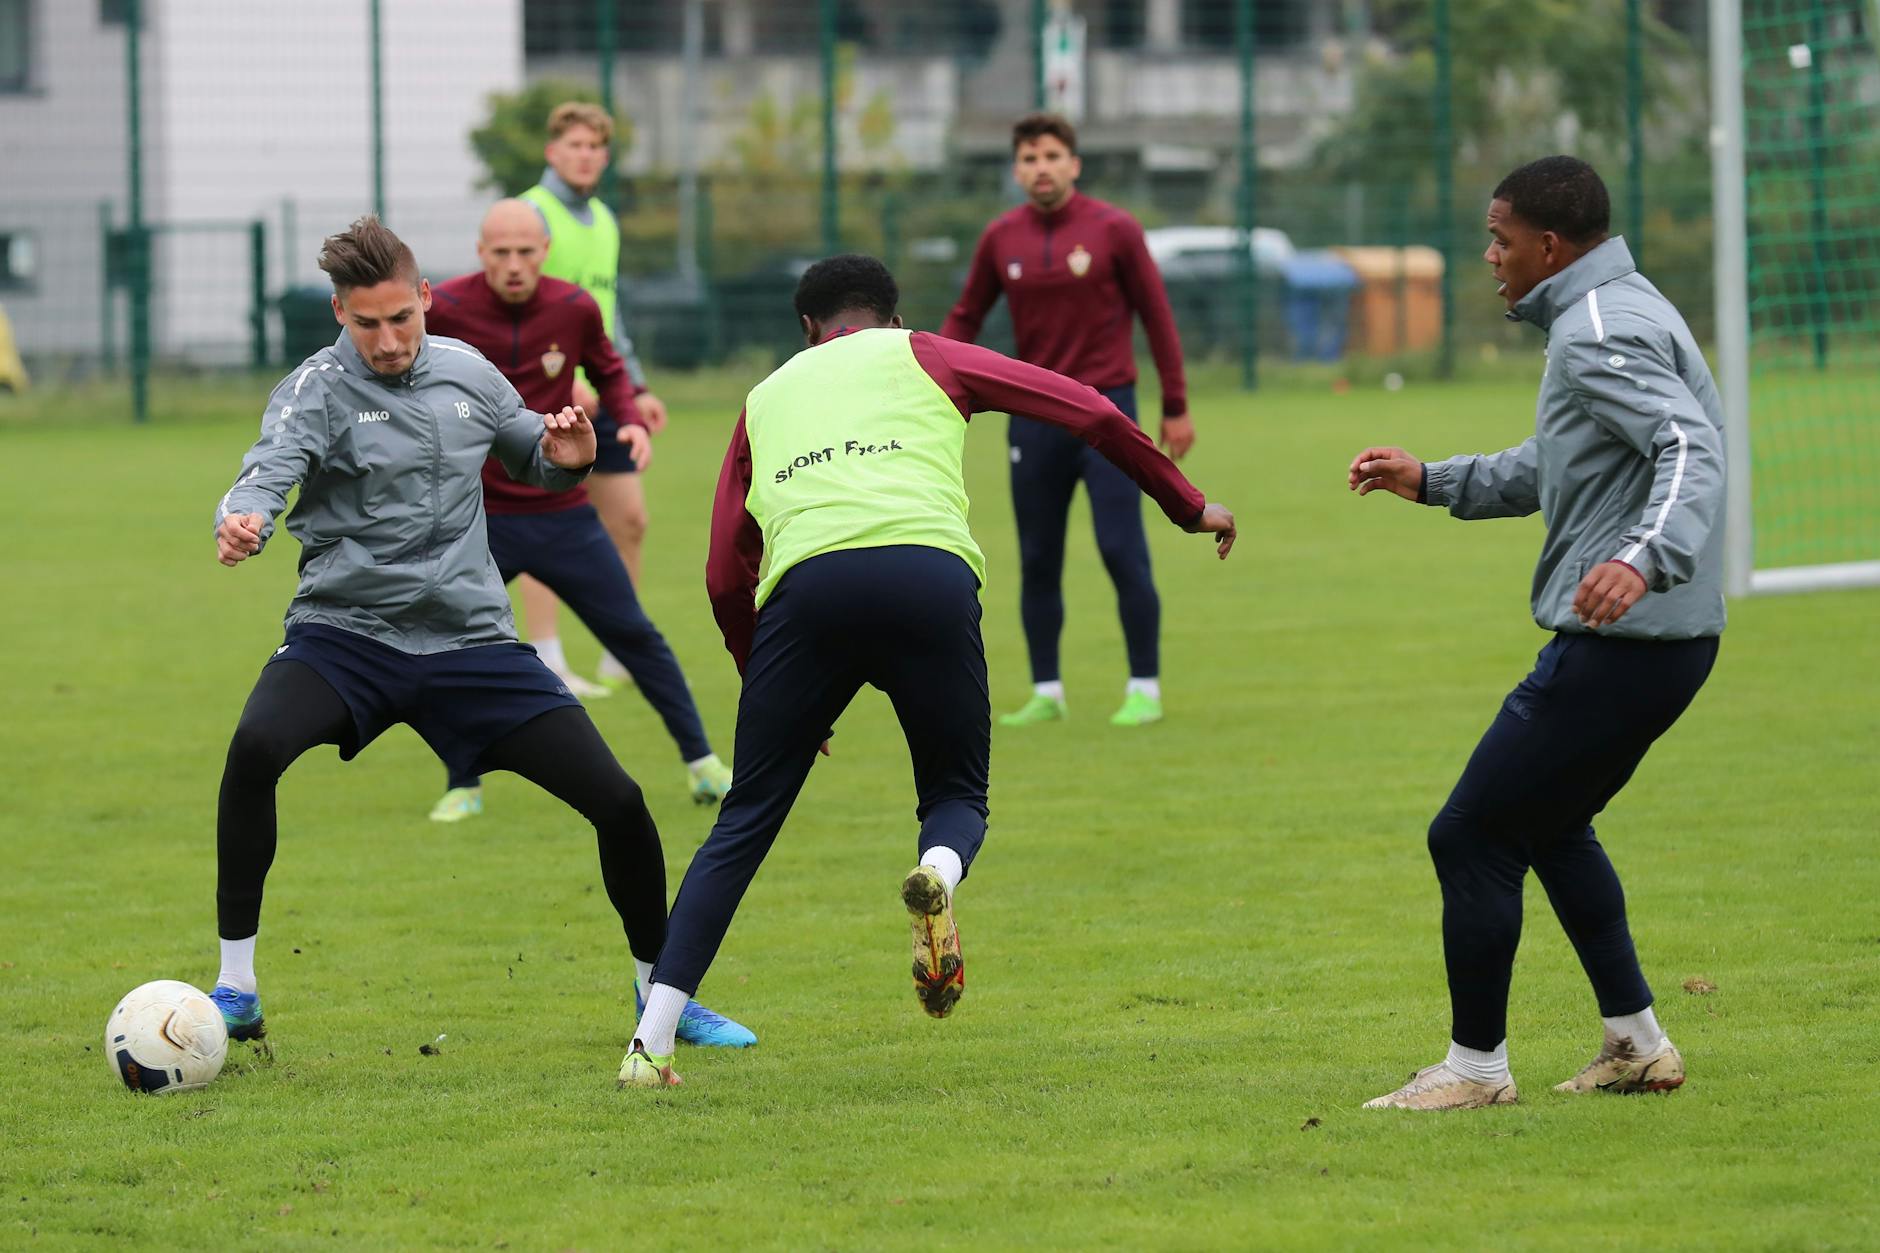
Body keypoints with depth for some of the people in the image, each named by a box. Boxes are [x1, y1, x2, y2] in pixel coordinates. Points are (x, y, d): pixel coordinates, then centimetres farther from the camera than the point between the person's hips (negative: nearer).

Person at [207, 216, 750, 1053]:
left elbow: (533, 461, 22)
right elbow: (270, 469, -25)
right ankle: (236, 991, -21)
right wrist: (243, 521, -49)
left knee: (618, 803, -4)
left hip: (472, 641, 3)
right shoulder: (318, 389, -7)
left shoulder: (467, 373, 7)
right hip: (345, 635, -3)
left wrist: (567, 460, -2)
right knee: (256, 748, -33)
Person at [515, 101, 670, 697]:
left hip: (600, 396, 8)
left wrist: (637, 387, 20)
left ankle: (623, 658, 17)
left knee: (629, 519, 7)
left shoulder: (604, 221, 16)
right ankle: (546, 665, 0)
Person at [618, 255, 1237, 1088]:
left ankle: (650, 1043, 1)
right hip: (930, 573, -1)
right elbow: (1089, 412, 21)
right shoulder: (922, 357, 27)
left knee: (745, 824, 10)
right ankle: (938, 873, -20)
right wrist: (1186, 506, 31)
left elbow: (726, 577, 26)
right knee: (957, 794, 18)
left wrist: (773, 695, 35)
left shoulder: (766, 399, 32)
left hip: (806, 583, 1)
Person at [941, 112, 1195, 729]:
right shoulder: (1001, 238, 4)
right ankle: (1046, 693, 14)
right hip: (1033, 417, 3)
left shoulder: (1113, 229, -5)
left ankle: (1145, 689, 1)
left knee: (1123, 553, -8)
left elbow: (1157, 316, 0)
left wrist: (1176, 407, 0)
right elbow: (965, 319, 13)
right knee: (1037, 562, 5)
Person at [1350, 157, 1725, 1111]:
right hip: (1667, 641, 11)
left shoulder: (1599, 334, -17)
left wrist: (1647, 555, -46)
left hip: (1616, 643, -11)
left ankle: (1476, 1066, 6)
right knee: (1551, 826, 25)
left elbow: (1691, 447, -31)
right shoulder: (1621, 312, 17)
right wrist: (1434, 481, 29)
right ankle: (1636, 1043, 26)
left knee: (1470, 838, -2)